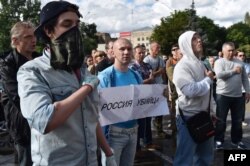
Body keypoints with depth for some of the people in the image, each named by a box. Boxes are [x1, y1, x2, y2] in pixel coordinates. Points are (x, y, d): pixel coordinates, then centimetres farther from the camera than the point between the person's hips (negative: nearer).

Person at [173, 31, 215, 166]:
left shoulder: (200, 64, 11)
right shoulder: (182, 66, -16)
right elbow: (191, 90, -29)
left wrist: (211, 111, 14)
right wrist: (208, 79, -13)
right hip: (188, 118, -8)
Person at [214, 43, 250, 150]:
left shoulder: (239, 62, 10)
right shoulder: (219, 62, -5)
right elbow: (219, 74, -24)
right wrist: (234, 71, -13)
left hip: (238, 96, 5)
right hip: (223, 95, -5)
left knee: (237, 120, 13)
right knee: (221, 120, 4)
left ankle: (236, 141, 27)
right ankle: (219, 140, 17)